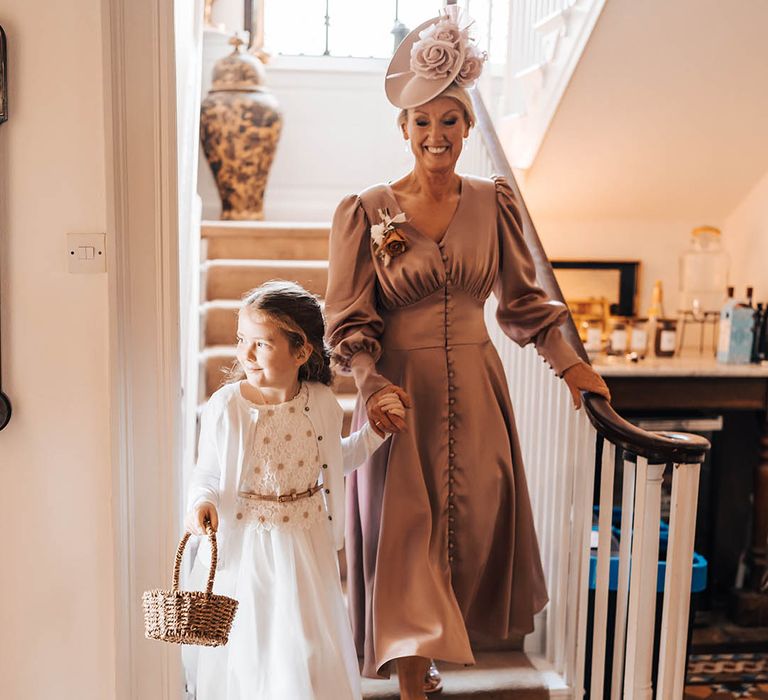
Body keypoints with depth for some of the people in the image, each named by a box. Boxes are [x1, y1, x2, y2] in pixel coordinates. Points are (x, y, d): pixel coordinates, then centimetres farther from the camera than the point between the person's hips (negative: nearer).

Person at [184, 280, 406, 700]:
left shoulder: (321, 403, -5)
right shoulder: (225, 407, -14)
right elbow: (207, 472, -6)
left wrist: (375, 431, 4)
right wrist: (202, 503, -26)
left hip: (306, 544, 2)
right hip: (246, 548, -2)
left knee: (309, 648, 12)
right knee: (245, 648, 11)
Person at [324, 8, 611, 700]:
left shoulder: (494, 202, 1)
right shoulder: (366, 211, -8)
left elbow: (522, 295, 10)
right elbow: (349, 320, -7)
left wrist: (567, 362, 3)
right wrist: (373, 384, -22)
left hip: (475, 389, 4)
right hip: (400, 390, -3)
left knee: (474, 521, 14)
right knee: (405, 530, 4)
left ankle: (443, 641, 40)